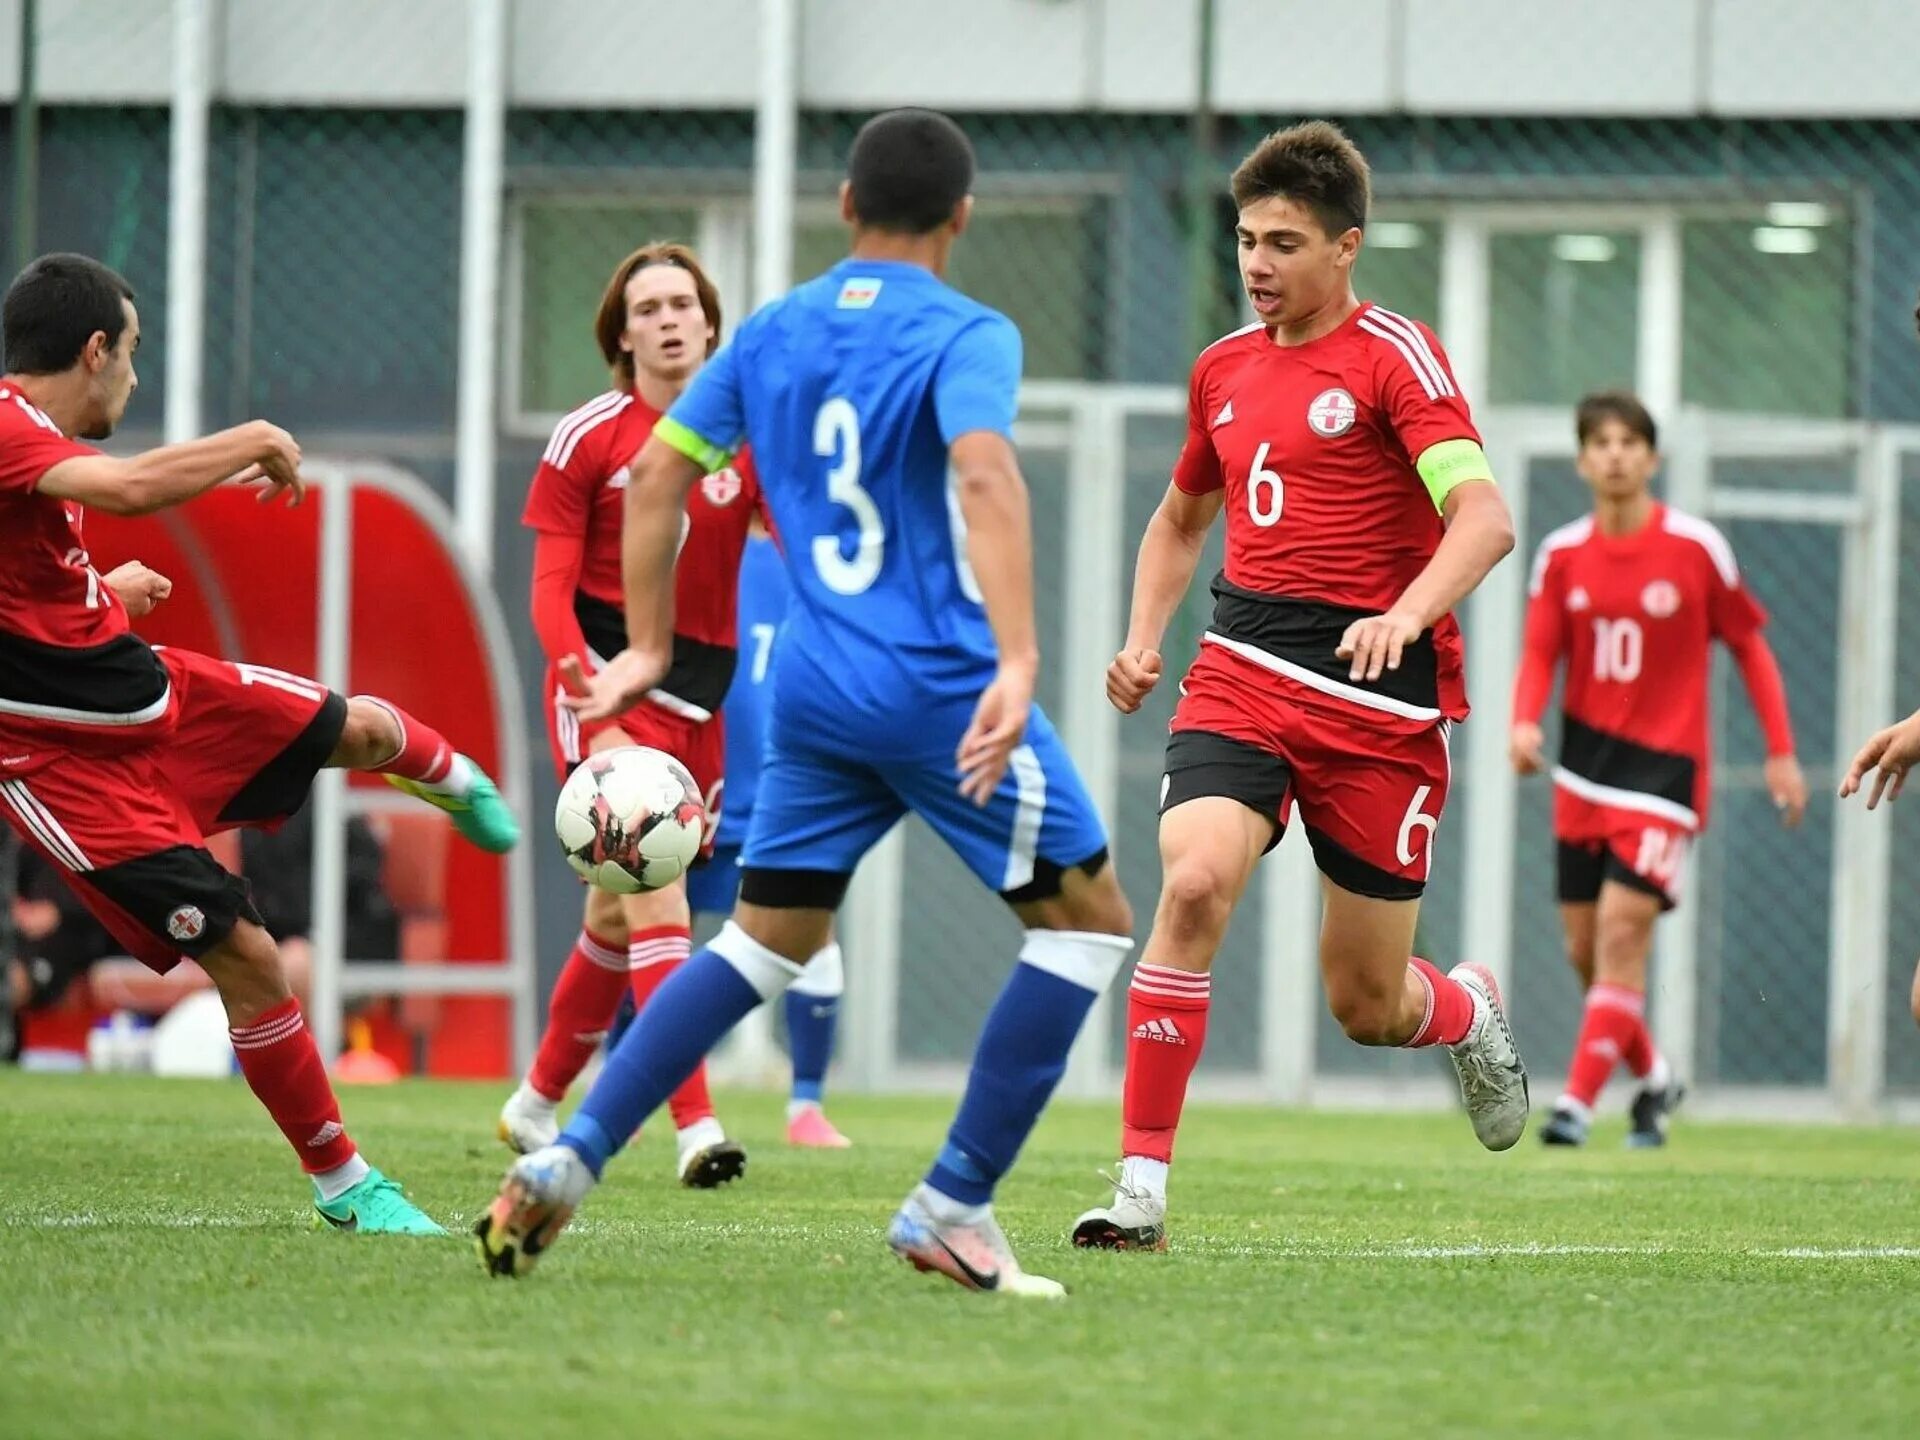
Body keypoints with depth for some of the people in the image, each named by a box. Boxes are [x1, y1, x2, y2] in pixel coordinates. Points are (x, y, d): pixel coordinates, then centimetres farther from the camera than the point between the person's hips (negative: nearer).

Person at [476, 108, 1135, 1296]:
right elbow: (983, 471, -26)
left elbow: (657, 472, 12)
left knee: (767, 940, 16)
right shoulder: (967, 336, -8)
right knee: (1088, 921, 7)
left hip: (814, 693, 6)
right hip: (942, 688, -6)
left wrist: (647, 646, 21)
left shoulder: (773, 334, 11)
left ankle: (567, 1163, 1)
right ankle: (953, 1208, 1)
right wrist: (1019, 659, -34)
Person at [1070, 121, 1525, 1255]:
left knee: (1368, 1007, 4)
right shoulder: (1225, 368, 13)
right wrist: (1144, 641, 15)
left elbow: (1484, 518, -20)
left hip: (1380, 699, -4)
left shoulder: (1393, 357, -7)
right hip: (1242, 672, 4)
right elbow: (1183, 518, 31)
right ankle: (1142, 1184, -22)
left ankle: (1470, 1013, 43)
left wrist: (1408, 614, -37)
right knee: (1195, 881, -25)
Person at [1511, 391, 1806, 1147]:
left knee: (1622, 929, -16)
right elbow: (1540, 654, 3)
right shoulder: (1562, 554, 2)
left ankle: (1578, 1101, -15)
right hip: (1585, 770, 4)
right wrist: (1525, 722, -18)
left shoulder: (1697, 548, -6)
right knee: (1584, 948, 7)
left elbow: (1749, 645, 3)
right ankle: (1653, 1077, 29)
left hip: (1665, 768, -4)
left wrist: (1781, 752, 2)